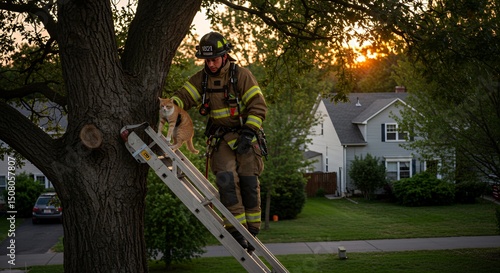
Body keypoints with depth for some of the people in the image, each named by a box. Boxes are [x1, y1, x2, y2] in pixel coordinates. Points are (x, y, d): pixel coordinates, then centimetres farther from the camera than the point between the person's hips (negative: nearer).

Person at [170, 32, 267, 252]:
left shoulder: (241, 75, -7)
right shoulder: (201, 79, 5)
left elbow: (259, 106, -10)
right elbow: (184, 96, -3)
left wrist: (247, 133, -19)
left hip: (244, 136, -2)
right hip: (220, 138, 2)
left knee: (248, 181, -4)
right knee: (226, 179, -15)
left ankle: (251, 231, 8)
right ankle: (236, 231, -14)